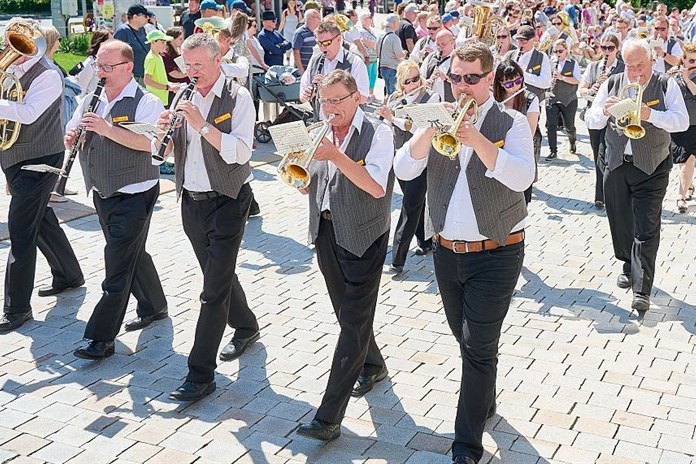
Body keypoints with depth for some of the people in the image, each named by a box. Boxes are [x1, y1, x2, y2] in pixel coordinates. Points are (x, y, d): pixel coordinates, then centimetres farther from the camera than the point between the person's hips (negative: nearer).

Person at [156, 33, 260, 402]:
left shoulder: (237, 98, -11)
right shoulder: (186, 97, 7)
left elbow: (240, 152, -22)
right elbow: (170, 151, 10)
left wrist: (202, 124, -28)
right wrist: (166, 130, -11)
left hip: (226, 201, -6)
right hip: (191, 201, 7)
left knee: (214, 288, -6)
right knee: (219, 274, 21)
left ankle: (201, 374, -3)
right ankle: (246, 327, 45)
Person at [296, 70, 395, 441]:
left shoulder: (377, 132, -10)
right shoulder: (322, 133, 6)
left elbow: (377, 187, -23)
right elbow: (306, 187, 11)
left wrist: (336, 156, -30)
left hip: (363, 238, -6)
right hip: (326, 233, 7)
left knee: (354, 323, -5)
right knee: (346, 311, 19)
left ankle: (329, 417, -6)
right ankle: (372, 365, 46)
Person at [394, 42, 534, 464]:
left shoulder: (512, 123, -6)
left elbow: (521, 178, -24)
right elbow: (405, 169, -9)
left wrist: (477, 139, -34)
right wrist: (431, 130, -24)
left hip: (496, 253, -4)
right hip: (446, 251, 5)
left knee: (478, 347, -4)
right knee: (466, 339, 19)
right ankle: (486, 401, 44)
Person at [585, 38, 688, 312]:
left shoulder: (666, 85, -2)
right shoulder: (612, 84, 6)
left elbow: (682, 121, -13)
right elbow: (591, 121, 4)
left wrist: (650, 114, -29)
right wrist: (604, 110, -19)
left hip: (652, 168, -3)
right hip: (616, 165, 4)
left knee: (646, 229, -7)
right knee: (620, 222, 15)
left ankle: (641, 290, -7)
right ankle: (629, 266, 38)